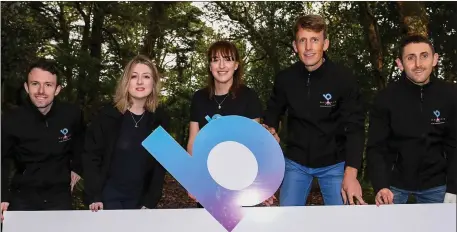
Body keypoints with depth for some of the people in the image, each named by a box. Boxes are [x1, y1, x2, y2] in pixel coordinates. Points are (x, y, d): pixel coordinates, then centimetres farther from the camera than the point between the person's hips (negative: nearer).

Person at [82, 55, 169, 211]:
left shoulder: (159, 118, -2)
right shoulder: (108, 115, -9)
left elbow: (160, 164, 0)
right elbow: (91, 156, -7)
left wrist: (150, 202, -5)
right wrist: (94, 196, -13)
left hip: (140, 198, 3)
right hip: (108, 196, -2)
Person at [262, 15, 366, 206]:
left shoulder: (343, 78, -15)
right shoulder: (285, 78, -8)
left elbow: (354, 127, -15)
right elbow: (274, 110, 9)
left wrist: (350, 174, -23)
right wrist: (270, 129, -15)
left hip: (334, 164, -2)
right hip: (295, 162, 2)